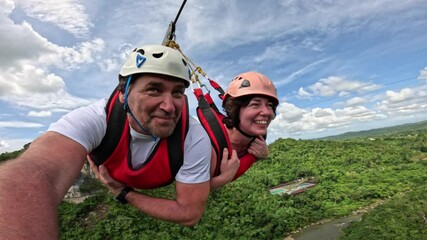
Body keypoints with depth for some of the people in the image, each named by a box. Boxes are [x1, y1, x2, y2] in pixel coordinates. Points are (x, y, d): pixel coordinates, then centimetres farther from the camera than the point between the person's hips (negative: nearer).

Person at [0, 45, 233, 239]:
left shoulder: (195, 138, -41)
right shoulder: (96, 120, -41)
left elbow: (189, 213, -31)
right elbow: (31, 177, -60)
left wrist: (124, 193, -29)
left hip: (161, 186, 0)